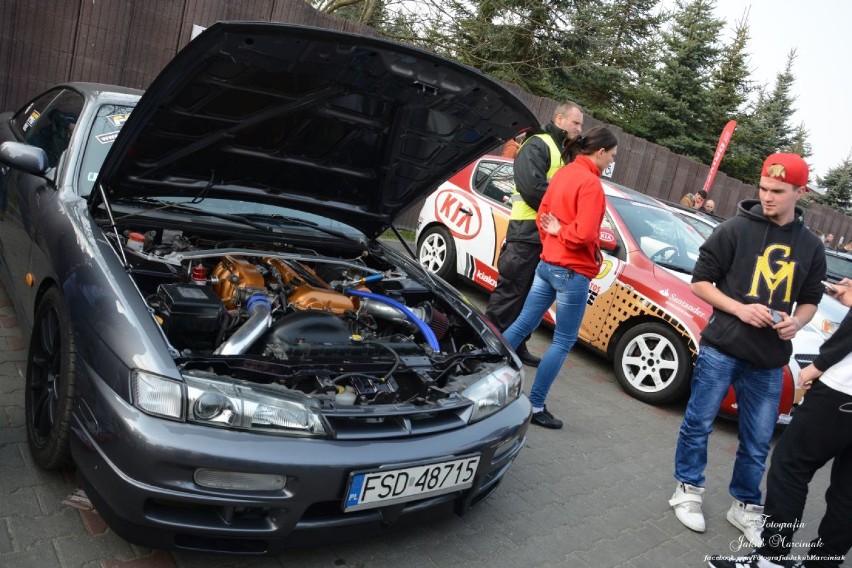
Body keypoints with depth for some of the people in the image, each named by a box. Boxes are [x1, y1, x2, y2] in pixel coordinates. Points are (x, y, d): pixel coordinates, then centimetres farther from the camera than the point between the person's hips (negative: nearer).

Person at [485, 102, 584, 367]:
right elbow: (532, 187, -19)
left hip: (547, 234, 9)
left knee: (530, 296, 13)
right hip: (527, 231, -9)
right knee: (509, 291, -6)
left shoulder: (564, 152, 22)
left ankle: (516, 346, 22)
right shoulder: (538, 145, -7)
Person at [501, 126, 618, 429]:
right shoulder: (590, 183, -16)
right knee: (563, 341, 3)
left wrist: (552, 239, 11)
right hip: (573, 271, -8)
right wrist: (561, 233, -6)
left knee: (522, 325, 16)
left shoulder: (563, 173, 9)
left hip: (547, 264, 8)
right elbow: (584, 234, -23)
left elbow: (543, 214, 16)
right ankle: (535, 406, 9)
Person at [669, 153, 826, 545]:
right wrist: (739, 308, -18)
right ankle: (688, 490, 26)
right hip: (720, 349, -3)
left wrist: (797, 321, -6)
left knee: (758, 443, 11)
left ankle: (745, 506, 29)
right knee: (699, 424, 6)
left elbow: (810, 299, 17)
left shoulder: (811, 246, 7)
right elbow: (700, 281, -4)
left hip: (770, 361, 4)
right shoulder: (735, 229, -6)